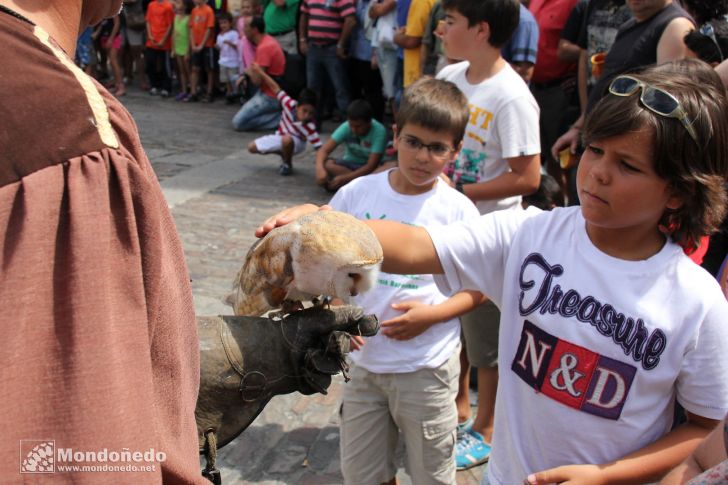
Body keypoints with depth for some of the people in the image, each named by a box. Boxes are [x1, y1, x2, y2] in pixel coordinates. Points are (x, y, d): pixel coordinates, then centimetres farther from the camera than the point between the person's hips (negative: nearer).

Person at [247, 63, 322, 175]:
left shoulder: (310, 127, -36)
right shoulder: (290, 105, -30)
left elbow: (319, 149, -36)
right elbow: (276, 88, -21)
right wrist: (260, 71, -19)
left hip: (296, 143, -5)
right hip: (280, 137, 5)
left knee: (287, 139, -41)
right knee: (252, 147, 4)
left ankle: (287, 164, -10)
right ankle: (285, 155, 16)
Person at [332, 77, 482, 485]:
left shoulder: (459, 211, -11)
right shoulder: (358, 193, -4)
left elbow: (478, 288, -3)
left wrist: (433, 314, -19)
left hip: (426, 369, -2)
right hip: (364, 361, 3)